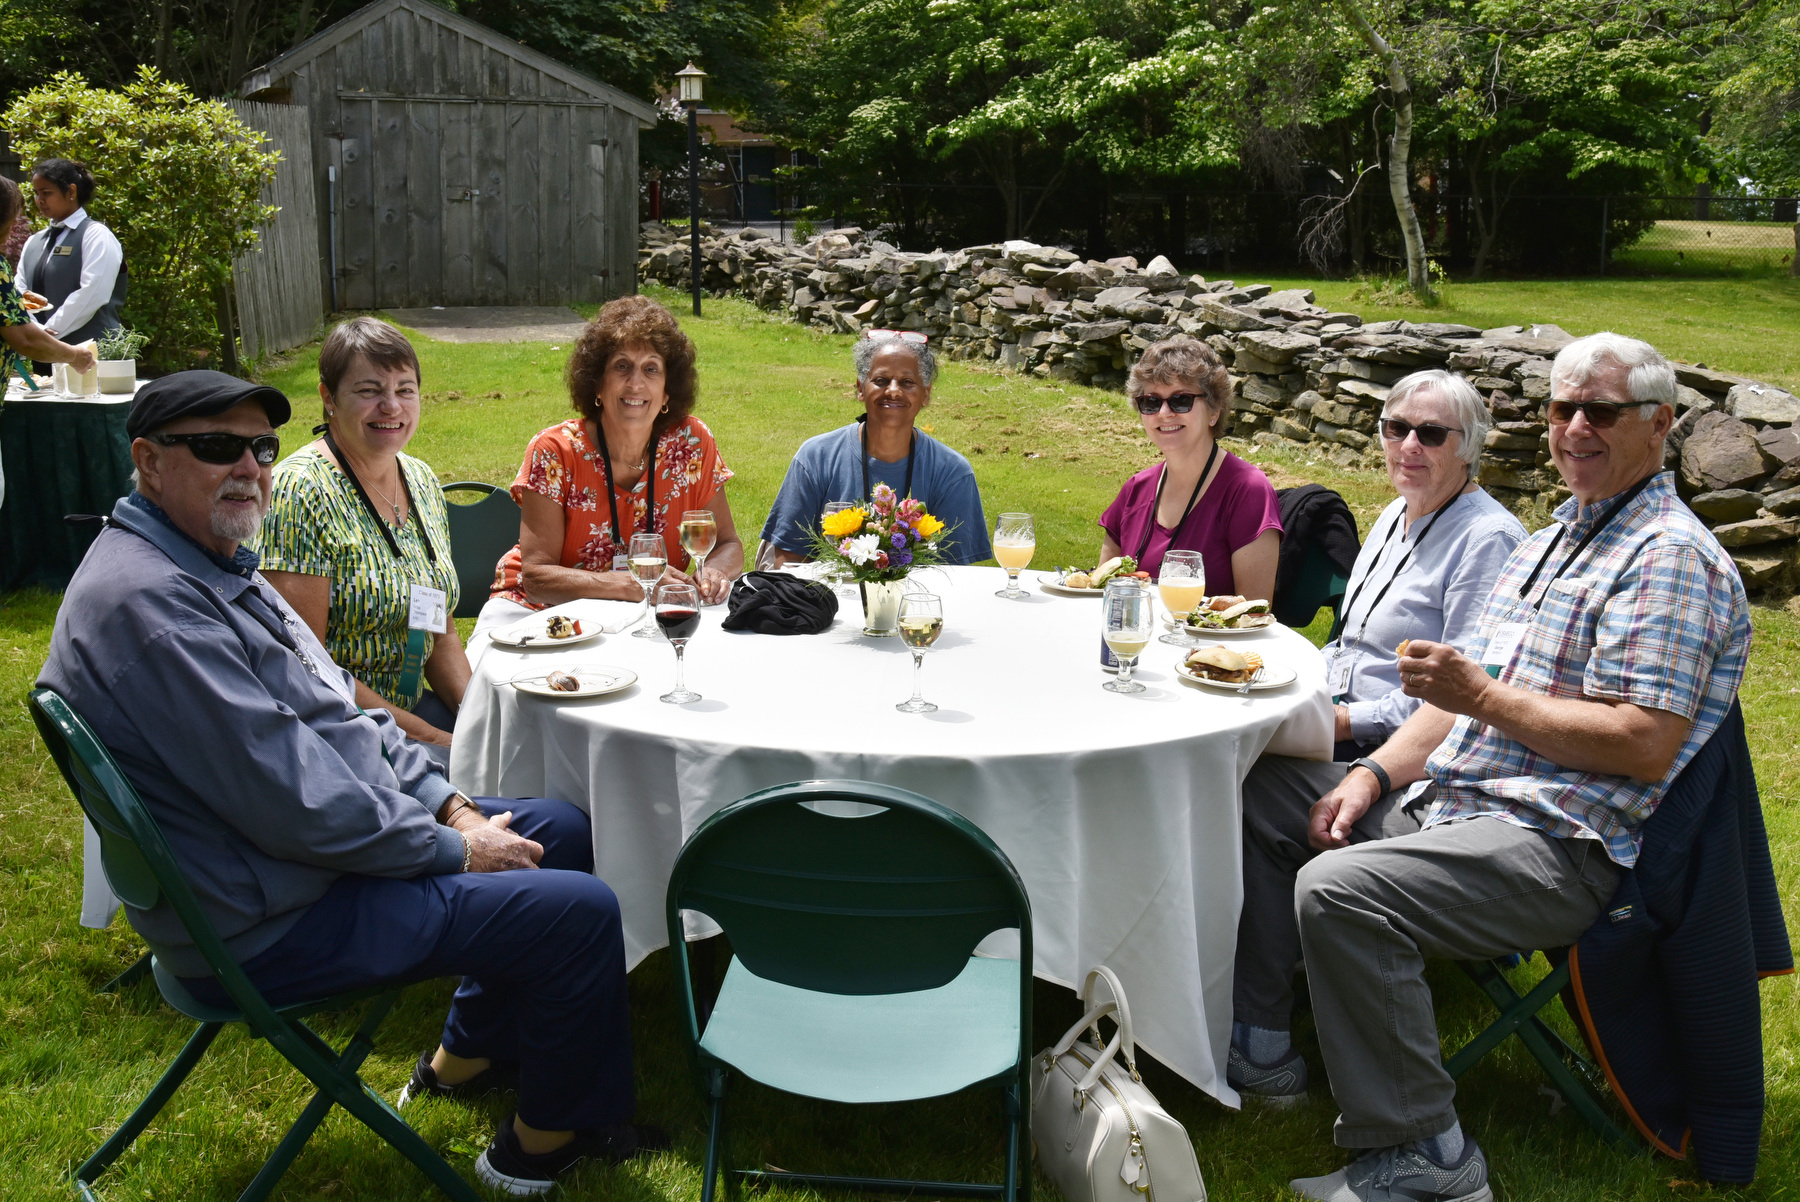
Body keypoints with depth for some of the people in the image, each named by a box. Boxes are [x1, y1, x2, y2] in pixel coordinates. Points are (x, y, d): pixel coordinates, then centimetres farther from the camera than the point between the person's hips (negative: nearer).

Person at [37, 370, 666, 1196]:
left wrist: (452, 806, 3)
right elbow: (289, 801, -28)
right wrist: (453, 850, -16)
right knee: (580, 911, -14)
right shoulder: (142, 599, -25)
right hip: (271, 923, -11)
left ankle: (467, 1055, 30)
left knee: (560, 828, 17)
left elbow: (339, 713, 15)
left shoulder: (214, 566, 10)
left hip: (333, 844, 11)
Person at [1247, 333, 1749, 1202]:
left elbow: (1644, 747, -20)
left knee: (1338, 889, -30)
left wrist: (1484, 697, -16)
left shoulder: (1669, 558, -10)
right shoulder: (1552, 539, 19)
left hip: (1558, 846, -10)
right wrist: (1375, 773, 3)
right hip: (1444, 800, 10)